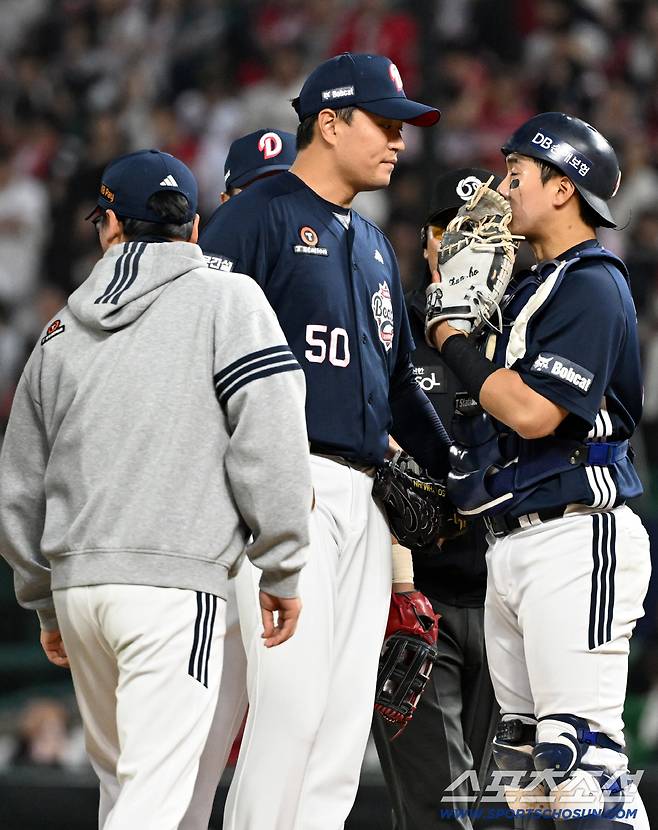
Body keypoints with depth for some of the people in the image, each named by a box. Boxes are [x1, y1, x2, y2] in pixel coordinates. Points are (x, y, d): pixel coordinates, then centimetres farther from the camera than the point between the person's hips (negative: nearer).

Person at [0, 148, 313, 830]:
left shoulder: (61, 332, 14)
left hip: (76, 579, 5)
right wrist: (280, 571, -2)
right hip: (174, 578, -5)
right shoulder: (226, 301, 0)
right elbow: (269, 447, -10)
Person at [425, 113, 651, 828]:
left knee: (581, 746, -18)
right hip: (512, 545, 10)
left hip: (576, 536, -10)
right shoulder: (532, 286, 21)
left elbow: (533, 412, -19)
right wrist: (451, 290, 14)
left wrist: (450, 337, -8)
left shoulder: (591, 285, -9)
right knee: (522, 752, 11)